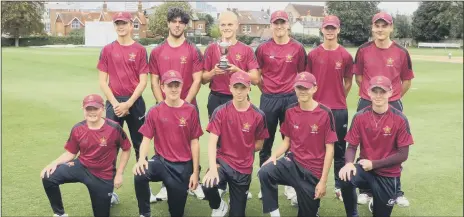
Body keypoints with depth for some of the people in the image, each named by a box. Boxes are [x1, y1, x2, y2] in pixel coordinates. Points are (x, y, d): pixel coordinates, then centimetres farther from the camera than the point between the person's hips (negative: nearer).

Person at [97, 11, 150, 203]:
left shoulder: (140, 50, 1)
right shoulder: (107, 50, 5)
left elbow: (143, 81, -3)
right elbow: (102, 81, 2)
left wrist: (128, 103, -11)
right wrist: (115, 103, -8)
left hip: (135, 102, -1)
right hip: (114, 102, 1)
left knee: (139, 144, 8)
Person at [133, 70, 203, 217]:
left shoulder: (190, 110, -4)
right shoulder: (155, 111, -3)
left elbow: (194, 142, -1)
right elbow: (146, 138, -3)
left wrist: (195, 172, -2)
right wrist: (141, 159, -25)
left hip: (183, 165, 0)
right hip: (161, 161, 0)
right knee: (139, 175, -33)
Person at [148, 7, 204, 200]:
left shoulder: (193, 51, 1)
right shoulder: (157, 52, 5)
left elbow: (197, 81, -3)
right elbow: (154, 82, 4)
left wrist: (185, 103, -12)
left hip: (188, 106, -1)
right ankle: (166, 184, 17)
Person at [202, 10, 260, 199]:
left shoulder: (246, 50, 3)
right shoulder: (212, 49, 6)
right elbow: (203, 79, 7)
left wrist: (237, 70, -16)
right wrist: (214, 72, -13)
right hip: (216, 100, 1)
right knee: (218, 140, 6)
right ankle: (220, 183, 19)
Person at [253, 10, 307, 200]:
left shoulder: (298, 48, 1)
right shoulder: (263, 48, 2)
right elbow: (256, 75, 8)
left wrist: (296, 93, 4)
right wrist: (268, 90, 5)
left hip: (291, 98, 0)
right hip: (268, 99, 1)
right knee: (265, 143, 8)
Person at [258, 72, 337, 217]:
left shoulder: (325, 114, -11)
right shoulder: (290, 111, 1)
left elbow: (329, 149, -9)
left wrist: (323, 181, -12)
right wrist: (274, 156, -10)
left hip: (313, 171, -3)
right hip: (292, 162, 3)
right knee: (264, 172, -27)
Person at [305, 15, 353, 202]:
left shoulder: (345, 56, 0)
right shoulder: (313, 54, 0)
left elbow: (348, 82, 10)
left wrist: (338, 99, 10)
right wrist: (312, 100, 5)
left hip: (339, 109, 0)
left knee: (339, 148, 7)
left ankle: (339, 186, 17)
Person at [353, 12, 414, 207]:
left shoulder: (401, 52, -4)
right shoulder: (363, 50, -2)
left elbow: (407, 80, 6)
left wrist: (393, 98, 8)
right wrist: (370, 93, 8)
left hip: (393, 106, 0)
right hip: (367, 105, 0)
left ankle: (396, 192, 22)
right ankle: (366, 190, 21)